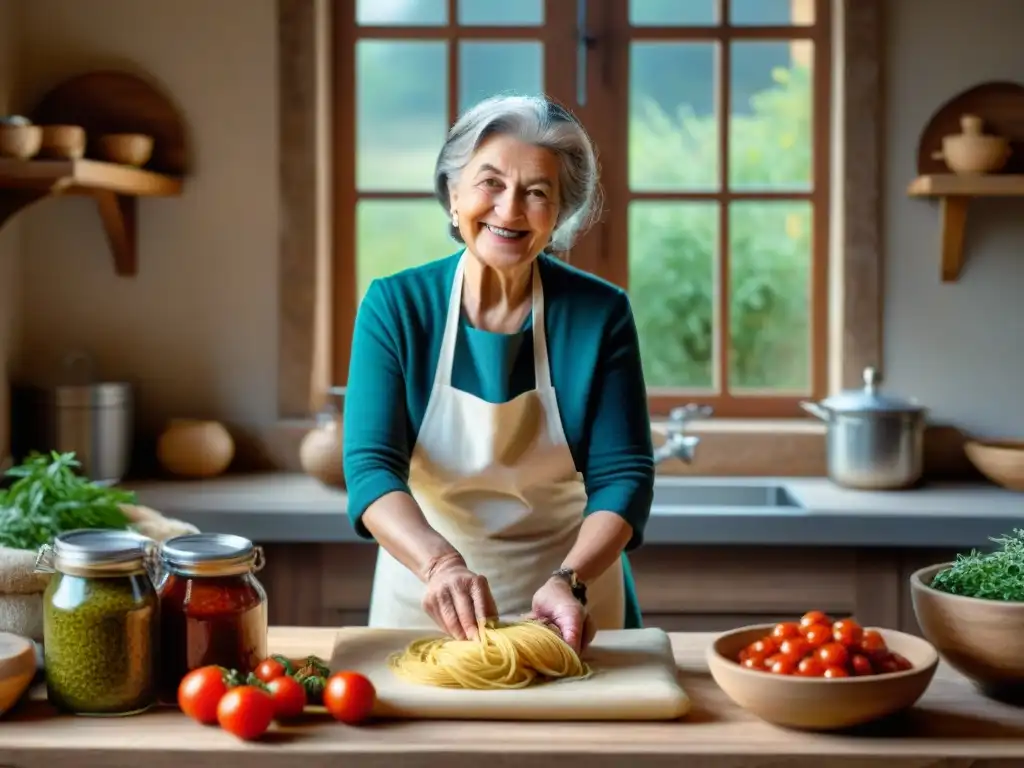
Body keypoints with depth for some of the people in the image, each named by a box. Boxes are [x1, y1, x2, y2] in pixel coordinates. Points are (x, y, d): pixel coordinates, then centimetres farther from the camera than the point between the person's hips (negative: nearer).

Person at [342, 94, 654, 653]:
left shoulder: (600, 314, -12)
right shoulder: (394, 307, -12)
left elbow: (622, 476, -13)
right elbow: (371, 467, -21)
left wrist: (569, 580, -31)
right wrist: (441, 564, -39)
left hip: (568, 602, 0)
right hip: (421, 599, 0)